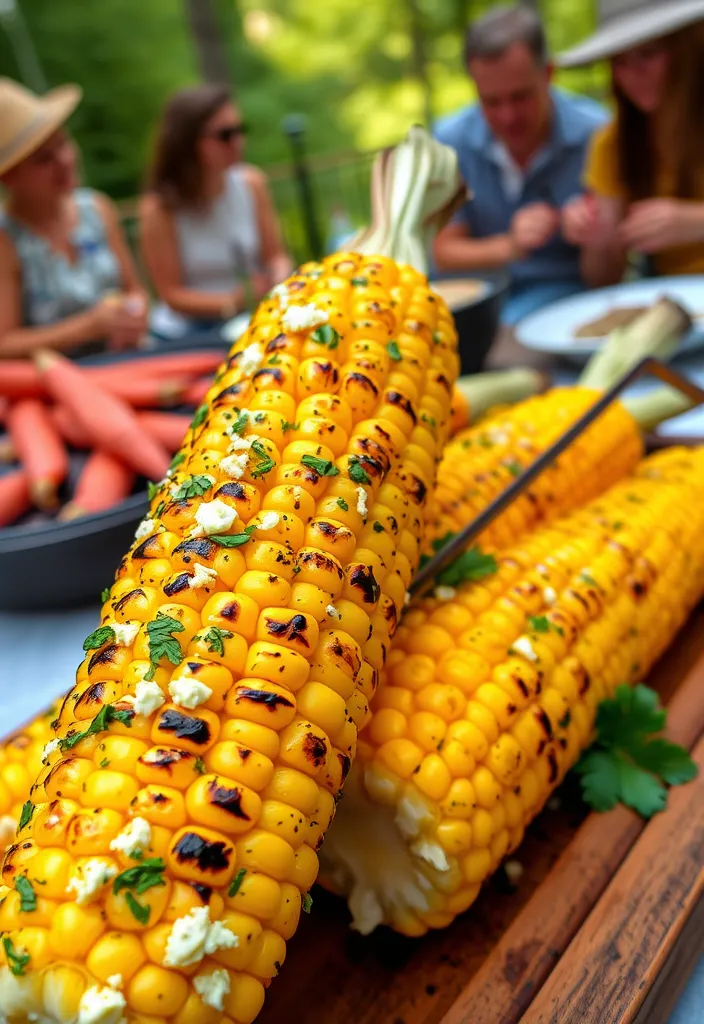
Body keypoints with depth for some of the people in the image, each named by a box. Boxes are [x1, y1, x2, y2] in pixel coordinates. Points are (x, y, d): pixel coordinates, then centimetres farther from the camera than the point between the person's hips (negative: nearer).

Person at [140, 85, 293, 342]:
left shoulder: (251, 183, -2)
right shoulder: (159, 206, -13)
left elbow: (275, 256, 6)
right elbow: (173, 295, -10)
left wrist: (280, 285, -17)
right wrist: (236, 301, -24)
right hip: (186, 337, -4)